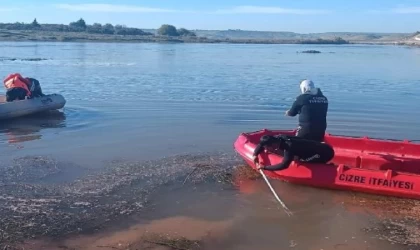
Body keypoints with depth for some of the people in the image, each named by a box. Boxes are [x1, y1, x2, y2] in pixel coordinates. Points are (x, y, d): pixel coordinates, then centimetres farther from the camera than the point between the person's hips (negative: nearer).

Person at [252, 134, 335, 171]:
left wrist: (264, 167, -27)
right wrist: (255, 155, -6)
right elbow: (261, 144, 8)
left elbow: (284, 165, -34)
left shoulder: (289, 147, -28)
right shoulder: (279, 138, -4)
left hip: (325, 153, -9)